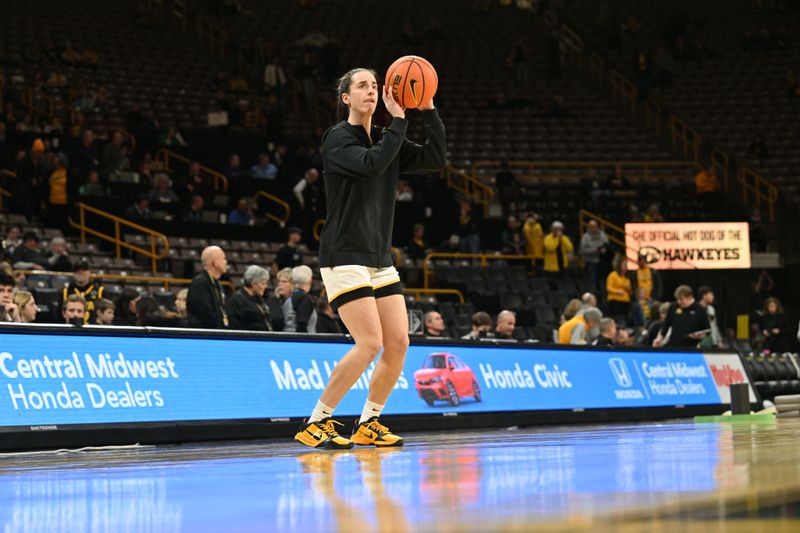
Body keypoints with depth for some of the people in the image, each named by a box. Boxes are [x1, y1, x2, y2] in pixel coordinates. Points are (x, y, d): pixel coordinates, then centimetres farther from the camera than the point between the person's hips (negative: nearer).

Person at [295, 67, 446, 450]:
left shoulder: (386, 140, 14)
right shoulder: (337, 138, -7)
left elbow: (436, 159, 5)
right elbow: (371, 163, -25)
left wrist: (428, 112, -4)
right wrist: (399, 120, -19)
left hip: (380, 260, 8)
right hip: (345, 257, -8)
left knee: (398, 343, 0)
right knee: (370, 343, -16)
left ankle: (368, 424, 14)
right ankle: (316, 424, -7)